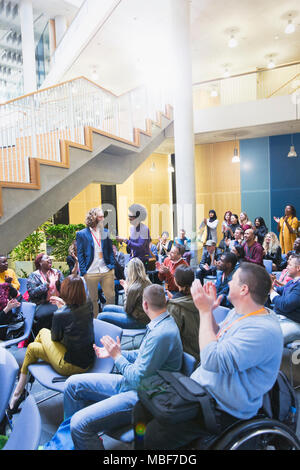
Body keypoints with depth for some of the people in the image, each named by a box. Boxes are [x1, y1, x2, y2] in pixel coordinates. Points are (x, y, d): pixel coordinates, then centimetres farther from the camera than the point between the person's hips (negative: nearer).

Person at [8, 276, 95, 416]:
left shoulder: (60, 315, -25)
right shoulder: (89, 305, -9)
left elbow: (55, 338, -5)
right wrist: (64, 305, 12)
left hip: (71, 366, -7)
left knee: (32, 348, 17)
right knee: (43, 331, 21)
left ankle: (17, 394, 36)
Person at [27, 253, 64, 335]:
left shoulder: (57, 272, 15)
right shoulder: (33, 276, 4)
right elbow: (32, 293, -9)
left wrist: (58, 282, -10)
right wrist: (46, 284, -16)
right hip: (41, 304, -3)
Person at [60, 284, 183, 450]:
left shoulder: (162, 334, -28)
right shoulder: (161, 324, 5)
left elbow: (138, 379, -24)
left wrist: (117, 356, -10)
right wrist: (114, 352, 11)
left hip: (140, 395, -10)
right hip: (131, 381, 10)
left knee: (80, 423, -22)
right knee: (73, 383, 10)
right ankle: (70, 438, 25)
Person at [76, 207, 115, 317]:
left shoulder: (105, 232, 9)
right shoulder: (81, 234, -1)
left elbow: (110, 250, 11)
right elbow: (80, 254, -2)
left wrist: (112, 266, 2)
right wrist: (83, 272, -8)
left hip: (107, 271, 3)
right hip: (91, 272, -3)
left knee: (111, 296, 8)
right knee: (93, 299, 10)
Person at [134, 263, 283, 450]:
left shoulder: (265, 330, -27)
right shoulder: (238, 312, 4)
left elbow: (212, 360, -33)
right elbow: (217, 338, 16)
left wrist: (205, 311, -26)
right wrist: (209, 310, 1)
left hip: (223, 411, -9)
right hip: (199, 388, 9)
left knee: (155, 435, -16)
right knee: (142, 408, 4)